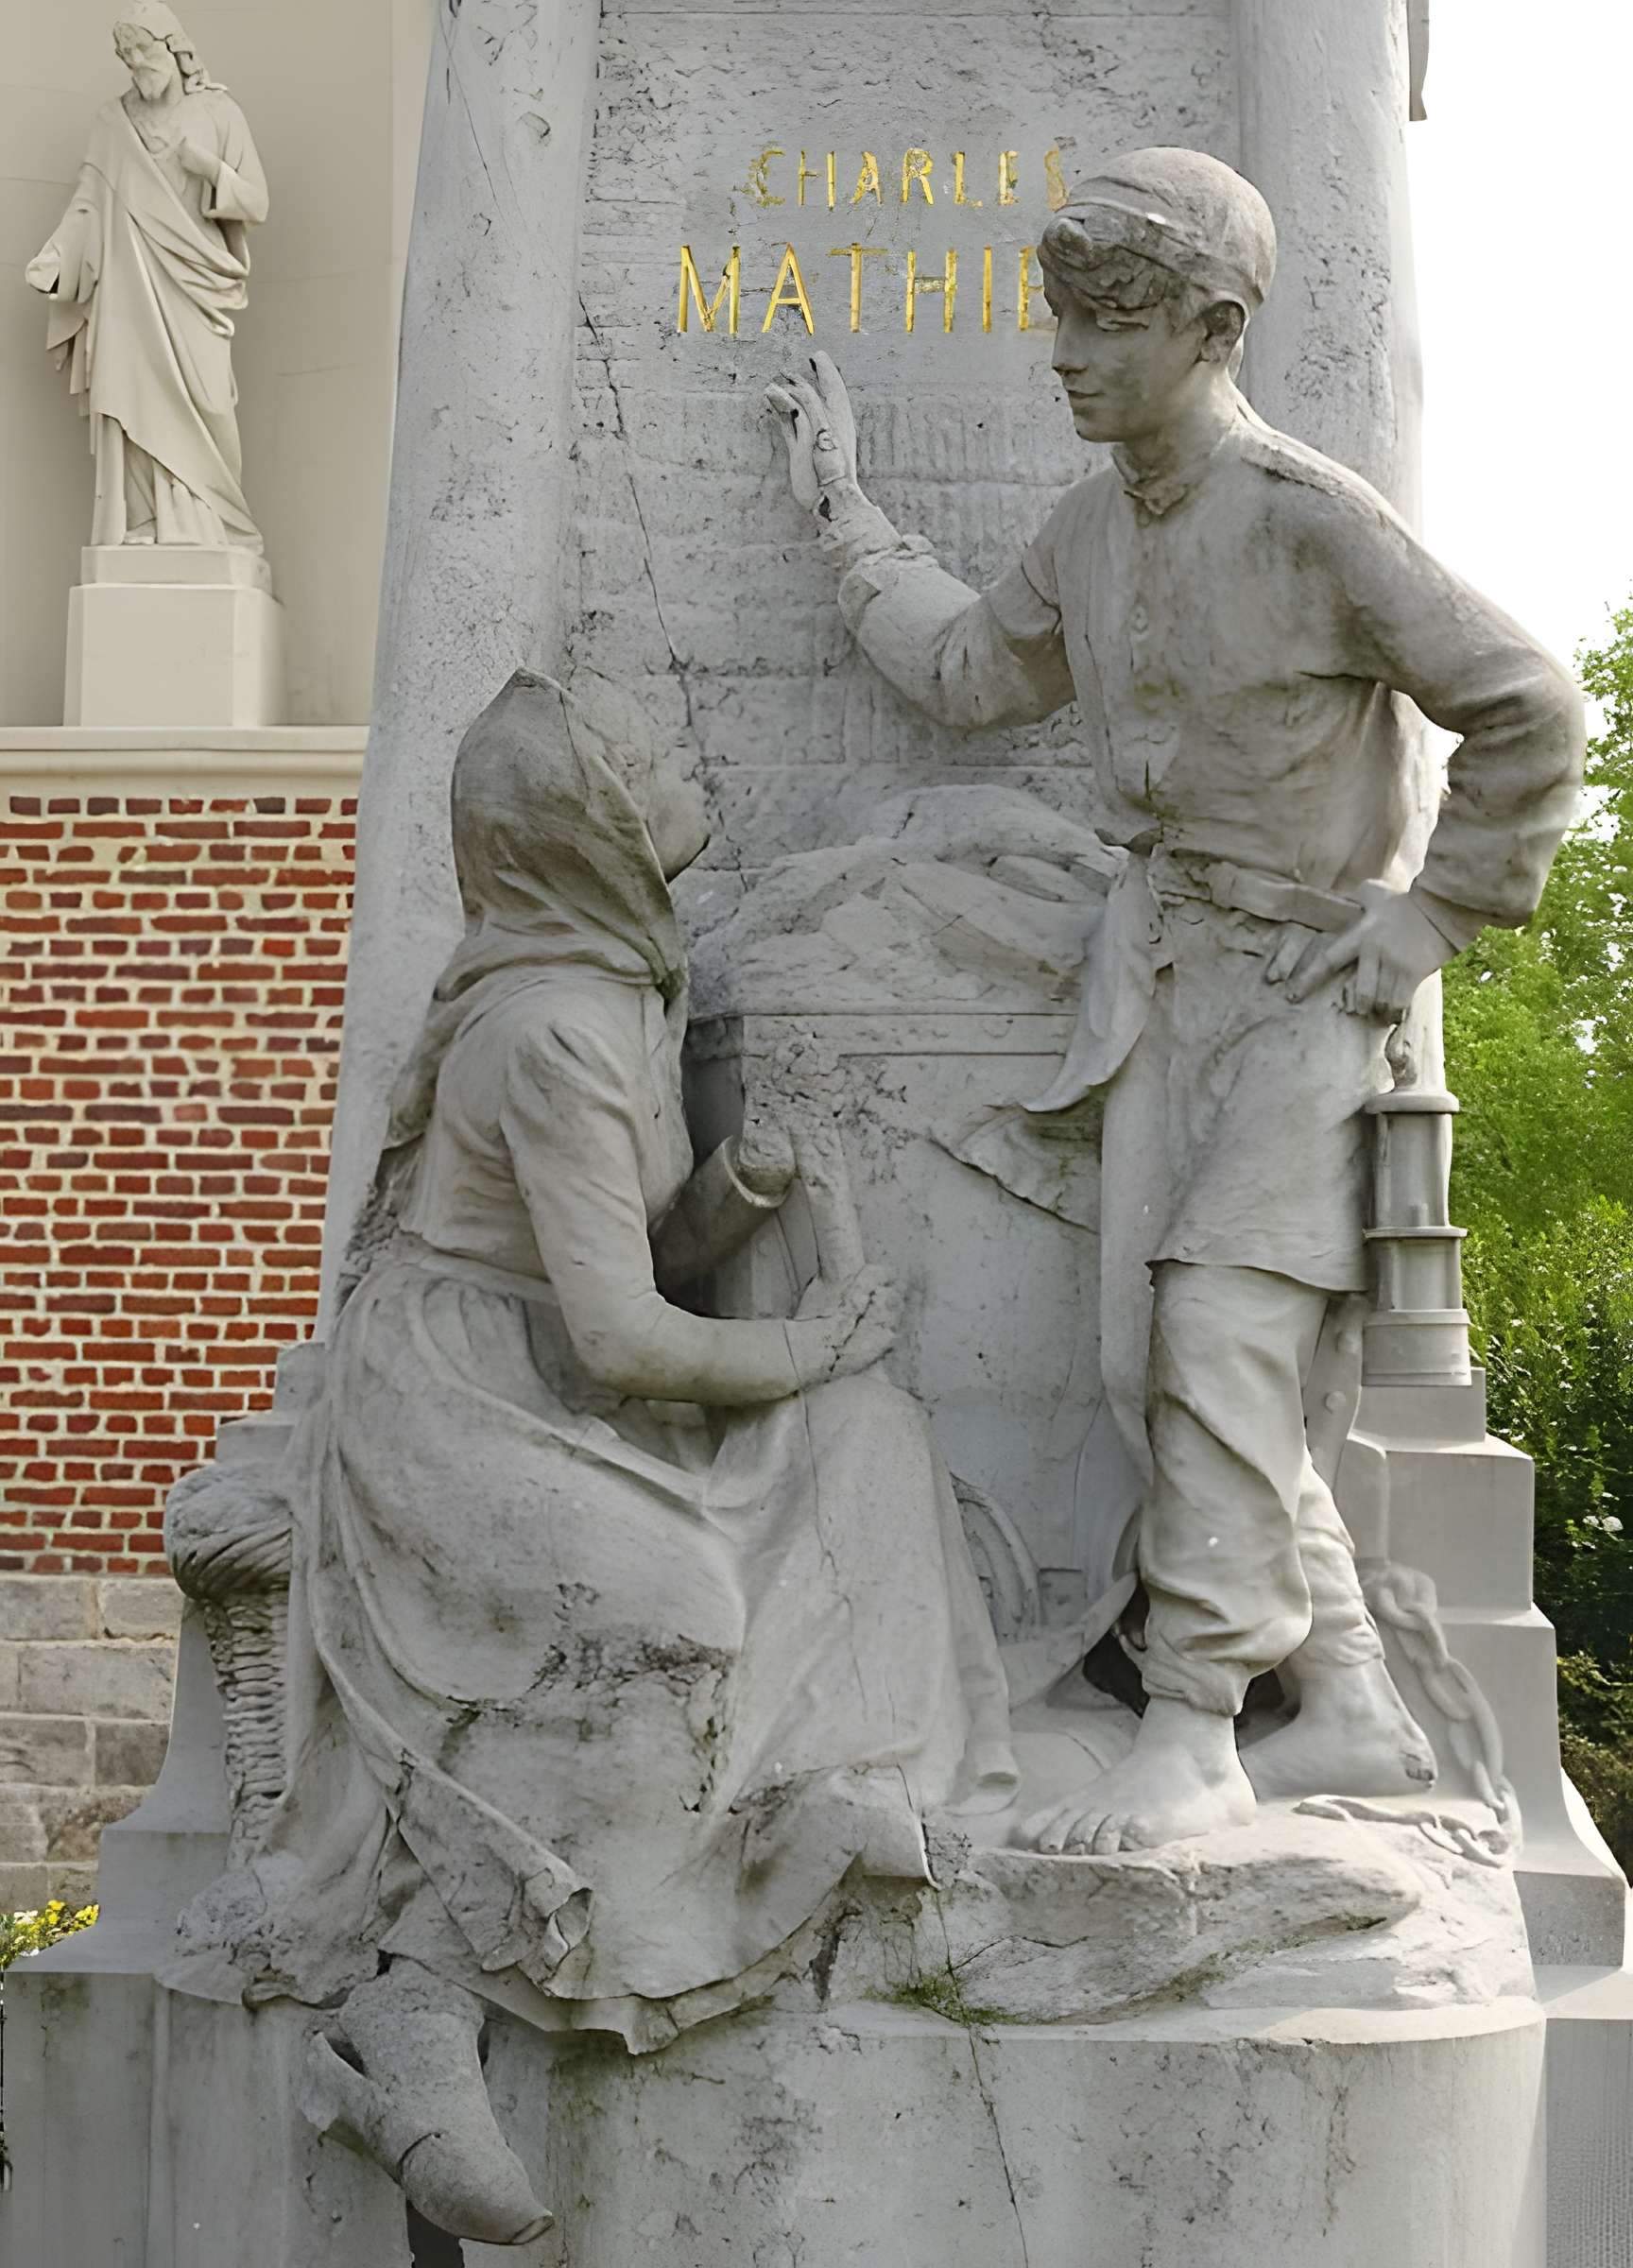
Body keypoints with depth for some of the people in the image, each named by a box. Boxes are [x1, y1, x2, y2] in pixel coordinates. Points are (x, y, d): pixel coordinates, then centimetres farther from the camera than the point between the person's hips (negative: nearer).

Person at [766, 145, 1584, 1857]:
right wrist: (846, 518, 27)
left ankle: (1191, 1737, -7)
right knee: (1153, 1360, 2)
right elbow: (971, 673, 25)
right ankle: (1355, 1713, 11)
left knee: (1218, 1344, -17)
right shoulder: (1091, 526, 8)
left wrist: (1429, 919, -8)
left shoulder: (1311, 520, -15)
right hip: (1161, 981, 7)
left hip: (1303, 984, -7)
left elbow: (1525, 713, -10)